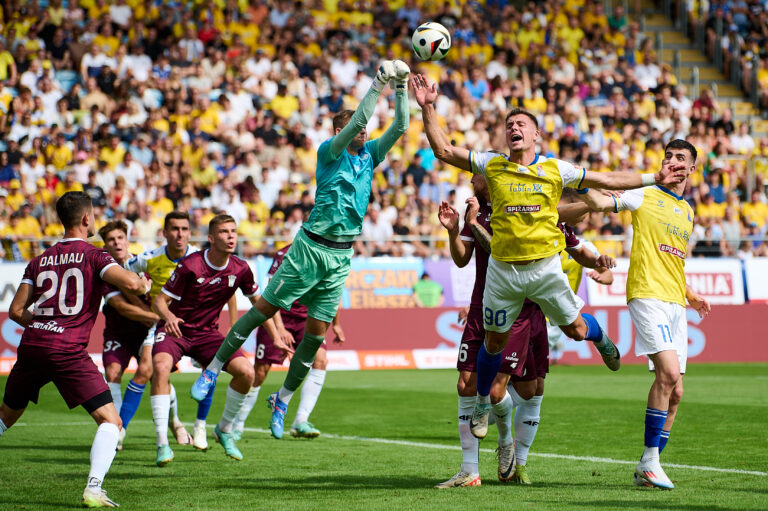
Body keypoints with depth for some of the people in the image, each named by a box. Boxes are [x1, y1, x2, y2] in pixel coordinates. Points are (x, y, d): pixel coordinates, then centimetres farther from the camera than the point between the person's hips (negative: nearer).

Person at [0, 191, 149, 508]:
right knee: (110, 421, -3)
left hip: (31, 346, 6)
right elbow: (130, 283, -15)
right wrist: (144, 285, 8)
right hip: (68, 351, -6)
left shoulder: (40, 261, 16)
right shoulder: (93, 256, 1)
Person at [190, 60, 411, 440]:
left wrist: (400, 88, -7)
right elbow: (356, 123, -20)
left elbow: (400, 127, 4)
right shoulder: (329, 151, -4)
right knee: (263, 309, -3)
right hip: (311, 247, -5)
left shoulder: (370, 155, 12)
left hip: (341, 256, 5)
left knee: (317, 332, 3)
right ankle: (213, 369, 9)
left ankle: (282, 399, 16)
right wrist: (378, 83, -21)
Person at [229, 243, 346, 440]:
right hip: (279, 316, -4)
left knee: (320, 359, -19)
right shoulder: (285, 255, -19)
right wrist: (279, 328, -30)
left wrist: (336, 324, 21)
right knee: (259, 372, -4)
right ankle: (237, 426, 13)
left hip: (307, 318, 4)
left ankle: (301, 422, -18)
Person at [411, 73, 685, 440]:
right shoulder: (492, 165, 0)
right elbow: (443, 150, -2)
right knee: (494, 342, 9)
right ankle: (482, 402, 32)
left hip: (545, 267, 0)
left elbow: (607, 180, 7)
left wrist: (654, 179, 7)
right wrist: (428, 108, -10)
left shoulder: (556, 170, -1)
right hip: (502, 269, 0)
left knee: (576, 330, 6)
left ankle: (600, 338, 44)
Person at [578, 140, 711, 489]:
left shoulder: (688, 212, 23)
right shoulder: (645, 196, 4)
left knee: (674, 392, 3)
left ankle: (647, 467, 12)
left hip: (675, 304, 7)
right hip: (647, 294, -7)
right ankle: (649, 460, -13)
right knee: (669, 372, -22)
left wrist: (691, 296, 25)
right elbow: (600, 202, -8)